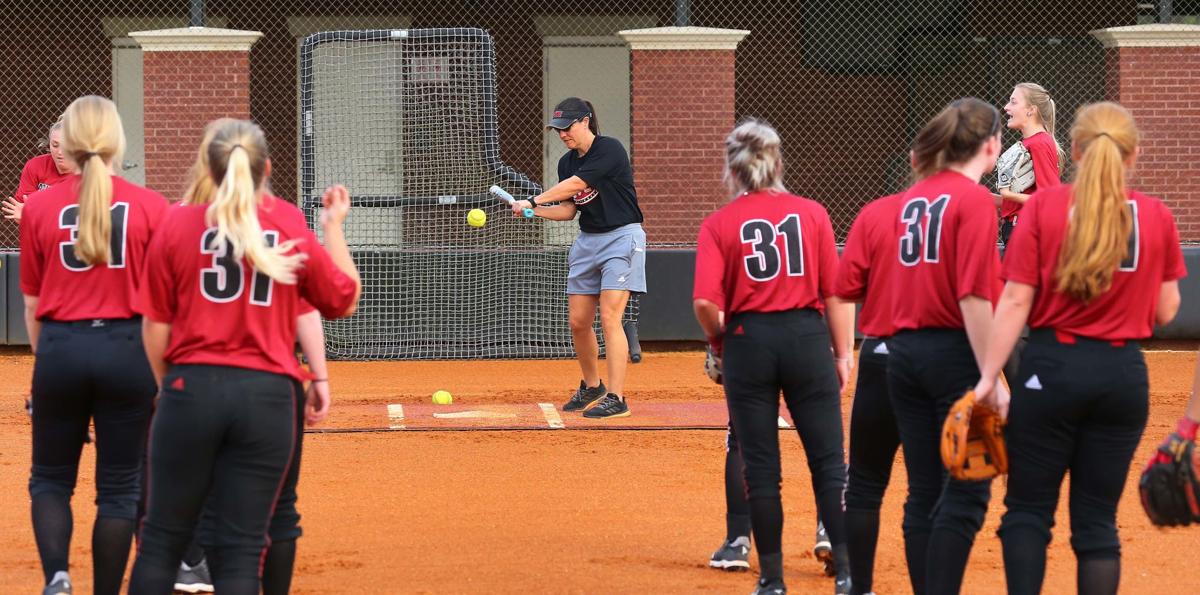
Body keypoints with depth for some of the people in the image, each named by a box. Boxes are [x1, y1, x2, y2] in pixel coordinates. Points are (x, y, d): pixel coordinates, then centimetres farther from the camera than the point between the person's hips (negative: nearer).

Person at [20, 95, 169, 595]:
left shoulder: (39, 208, -1)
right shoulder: (151, 207, -3)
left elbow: (31, 304, 6)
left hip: (60, 348, 1)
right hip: (127, 348, -1)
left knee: (50, 478, 14)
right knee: (119, 487, 9)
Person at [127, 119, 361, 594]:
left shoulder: (178, 224, 0)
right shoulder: (293, 230, 2)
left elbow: (155, 326, 1)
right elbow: (345, 300, 14)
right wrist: (335, 228, 24)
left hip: (192, 389, 0)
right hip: (268, 394, 0)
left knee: (163, 538, 9)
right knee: (241, 549, 2)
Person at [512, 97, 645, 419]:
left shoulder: (609, 149, -15)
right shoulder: (567, 162, 9)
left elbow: (574, 185, -23)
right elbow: (568, 210, 9)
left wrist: (533, 201, -21)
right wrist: (534, 211, -8)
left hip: (622, 238, -8)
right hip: (588, 241, 8)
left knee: (610, 317, -16)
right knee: (578, 322, 6)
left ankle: (616, 398, -16)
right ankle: (591, 387, 27)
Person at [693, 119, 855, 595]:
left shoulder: (718, 224, -1)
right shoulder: (812, 213, 2)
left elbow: (705, 302, -11)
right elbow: (835, 292, 0)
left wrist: (718, 341, 8)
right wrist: (843, 354, 8)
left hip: (748, 341, 0)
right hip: (807, 337, 0)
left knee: (760, 467, 6)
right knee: (829, 462, 4)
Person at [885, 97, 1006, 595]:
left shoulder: (912, 198, 12)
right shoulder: (974, 200, -10)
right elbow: (973, 297, -17)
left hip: (904, 349, 7)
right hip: (955, 350, -7)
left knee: (923, 494, 10)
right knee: (965, 494, -5)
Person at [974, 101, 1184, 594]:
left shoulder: (1044, 206, -4)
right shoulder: (1156, 216, 1)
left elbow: (1016, 301, -8)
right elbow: (1165, 312, 6)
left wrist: (989, 376, -6)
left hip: (1052, 367, -2)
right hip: (1124, 374, 2)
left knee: (1028, 509, 7)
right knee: (1096, 518, 8)